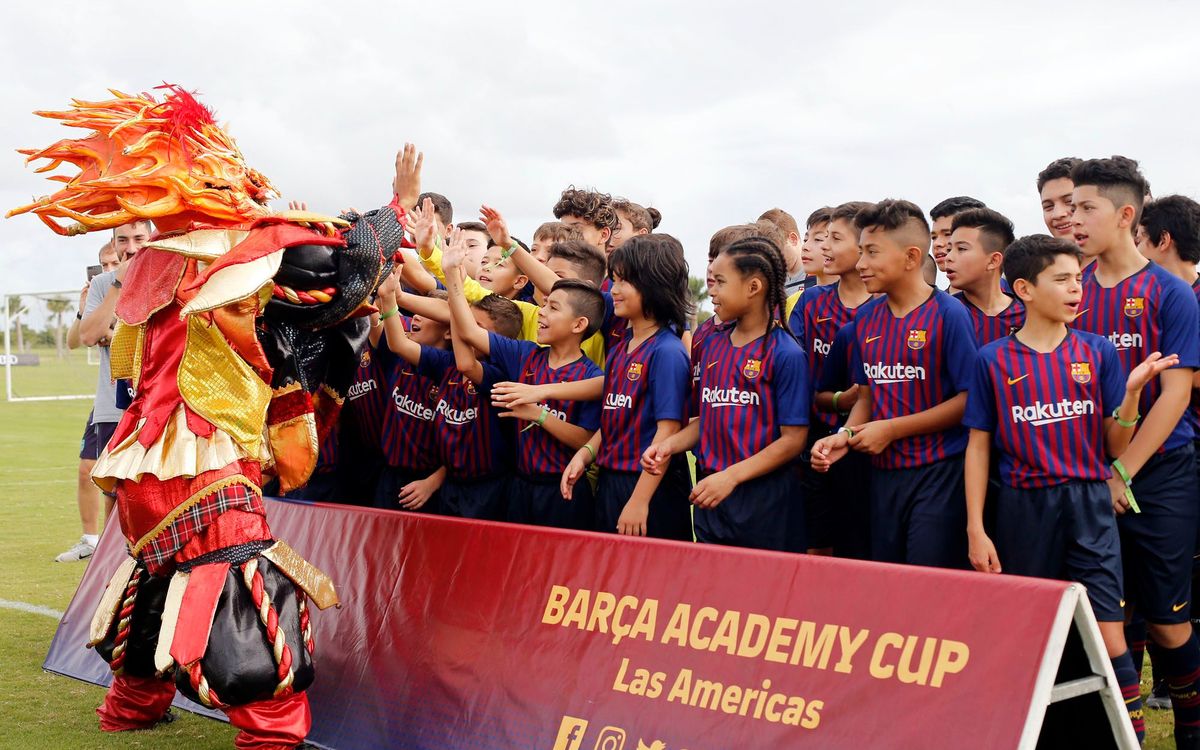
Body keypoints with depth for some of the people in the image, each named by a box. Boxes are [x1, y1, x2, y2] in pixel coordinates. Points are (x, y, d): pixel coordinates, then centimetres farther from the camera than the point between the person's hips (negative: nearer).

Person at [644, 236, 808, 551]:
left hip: (763, 498, -6)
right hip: (709, 496, 6)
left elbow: (793, 439, -13)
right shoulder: (713, 345, 10)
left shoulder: (786, 354, -10)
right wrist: (670, 445, -2)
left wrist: (730, 476, -19)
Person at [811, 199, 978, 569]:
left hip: (938, 472, -6)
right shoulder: (866, 318, 9)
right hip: (883, 473, 6)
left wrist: (892, 429, -13)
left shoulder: (948, 314, -10)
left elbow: (968, 399, -12)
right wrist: (845, 436, -3)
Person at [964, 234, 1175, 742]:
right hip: (1023, 507, 0)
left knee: (1109, 636, -6)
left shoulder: (1098, 352, 3)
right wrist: (976, 530, 0)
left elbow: (1115, 447, 3)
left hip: (1088, 505, 0)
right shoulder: (993, 360, 0)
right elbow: (979, 446, 4)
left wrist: (1132, 390, -14)